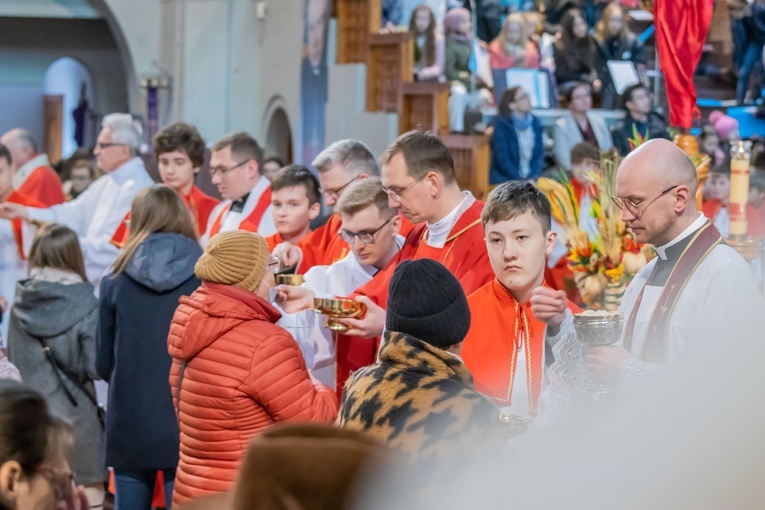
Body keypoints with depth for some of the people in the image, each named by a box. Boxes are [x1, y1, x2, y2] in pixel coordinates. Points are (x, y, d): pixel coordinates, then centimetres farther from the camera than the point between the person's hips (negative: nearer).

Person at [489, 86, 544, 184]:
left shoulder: (535, 123, 11)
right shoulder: (501, 124, -4)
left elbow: (539, 154, 7)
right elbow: (502, 158, -10)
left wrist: (534, 177, -9)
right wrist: (519, 180, -16)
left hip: (532, 181, 4)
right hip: (504, 181, -4)